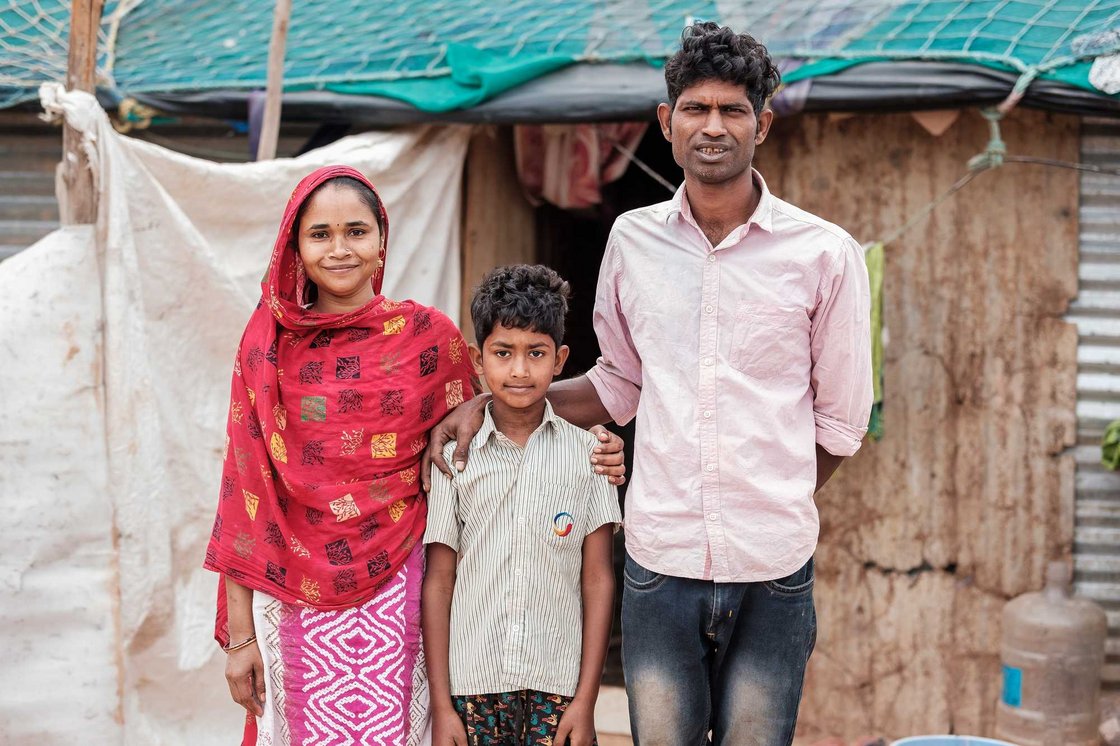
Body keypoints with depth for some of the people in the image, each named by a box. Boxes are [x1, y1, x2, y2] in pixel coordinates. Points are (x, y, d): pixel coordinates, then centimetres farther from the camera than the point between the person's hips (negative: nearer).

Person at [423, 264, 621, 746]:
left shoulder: (586, 454, 1)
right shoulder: (455, 458, 1)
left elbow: (597, 581, 2)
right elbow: (438, 584, 2)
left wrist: (585, 701, -1)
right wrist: (441, 705, -1)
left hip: (557, 688, 0)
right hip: (472, 687, 0)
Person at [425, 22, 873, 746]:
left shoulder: (826, 254, -2)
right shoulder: (633, 240, 6)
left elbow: (841, 419, 6)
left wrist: (775, 507, 6)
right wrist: (489, 402, 10)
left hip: (774, 573, -1)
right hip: (659, 561, 2)